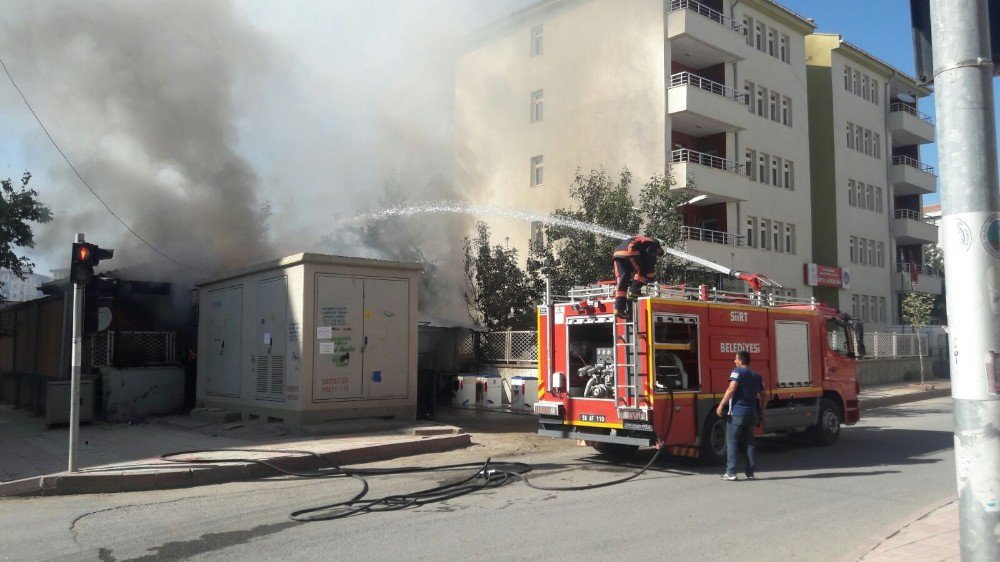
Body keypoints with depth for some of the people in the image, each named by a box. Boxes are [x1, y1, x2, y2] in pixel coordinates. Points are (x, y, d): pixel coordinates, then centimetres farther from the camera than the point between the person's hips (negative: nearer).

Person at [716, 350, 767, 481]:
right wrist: (761, 413, 24)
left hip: (737, 412, -6)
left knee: (731, 442, -1)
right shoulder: (756, 376, 15)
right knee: (749, 443, 13)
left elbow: (731, 389, -18)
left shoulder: (737, 371, -6)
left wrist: (721, 405, -17)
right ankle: (750, 472, 12)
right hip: (752, 414, 6)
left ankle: (731, 473, -4)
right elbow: (763, 396, 17)